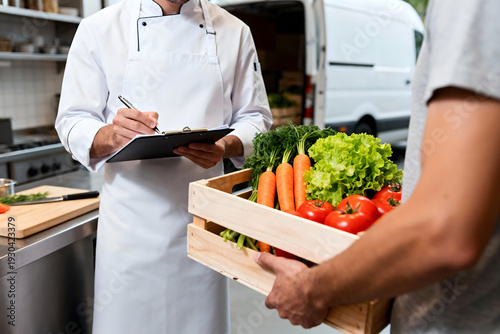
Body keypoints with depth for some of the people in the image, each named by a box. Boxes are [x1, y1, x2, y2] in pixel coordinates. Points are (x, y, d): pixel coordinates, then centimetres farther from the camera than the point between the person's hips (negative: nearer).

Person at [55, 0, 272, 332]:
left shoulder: (234, 32, 7)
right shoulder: (99, 28, 2)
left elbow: (255, 117, 7)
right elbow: (72, 122, 1)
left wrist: (226, 145, -15)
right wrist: (112, 135, -22)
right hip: (130, 216, 0)